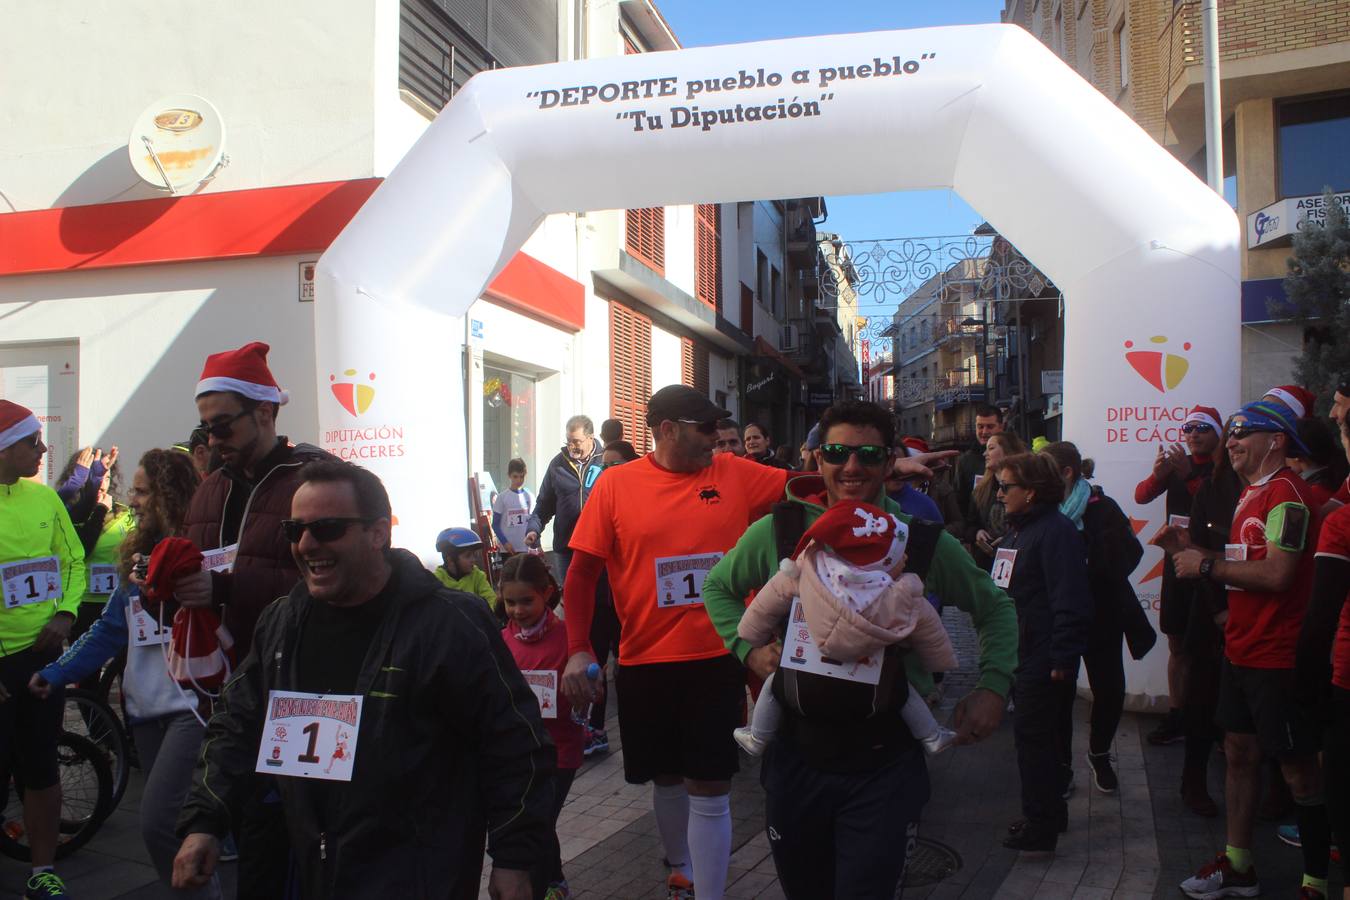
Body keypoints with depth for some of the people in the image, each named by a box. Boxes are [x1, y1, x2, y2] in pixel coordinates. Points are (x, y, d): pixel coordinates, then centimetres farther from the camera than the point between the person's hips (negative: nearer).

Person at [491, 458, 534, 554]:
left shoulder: (529, 497, 4)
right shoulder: (502, 497, -4)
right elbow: (495, 524, -2)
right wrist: (504, 542, -15)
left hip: (525, 548, 3)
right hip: (508, 548, -3)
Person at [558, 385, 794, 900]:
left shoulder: (735, 474, 0)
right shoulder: (616, 484, -5)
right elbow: (582, 572, -2)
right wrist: (578, 649, -10)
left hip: (717, 660, 0)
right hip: (644, 663, 1)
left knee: (710, 788, 3)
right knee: (666, 779, 20)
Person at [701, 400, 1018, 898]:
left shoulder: (925, 541, -5)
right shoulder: (778, 531, -4)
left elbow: (995, 609, 10)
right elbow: (719, 587, 13)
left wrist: (994, 685, -4)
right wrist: (749, 647, -3)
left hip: (885, 763, -2)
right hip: (797, 751, 2)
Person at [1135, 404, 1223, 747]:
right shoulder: (1176, 464, 10)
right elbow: (1141, 496, -1)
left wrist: (1189, 475, -32)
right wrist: (1157, 474, -21)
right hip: (1176, 560, 6)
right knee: (1177, 645, 11)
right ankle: (1177, 716, 19)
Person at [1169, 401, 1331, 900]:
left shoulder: (1286, 493, -17)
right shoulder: (1252, 492, 14)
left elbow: (1277, 574, -25)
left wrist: (1207, 565, -17)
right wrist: (1198, 549, 6)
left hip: (1276, 655, -10)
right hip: (1241, 648, 10)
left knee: (1298, 767, 1)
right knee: (1239, 752, 15)